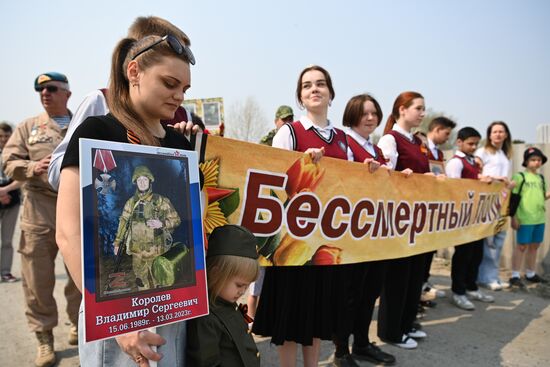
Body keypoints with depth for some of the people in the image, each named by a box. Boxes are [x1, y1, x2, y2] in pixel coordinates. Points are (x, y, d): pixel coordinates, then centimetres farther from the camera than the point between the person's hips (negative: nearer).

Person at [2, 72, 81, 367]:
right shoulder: (27, 127, 12)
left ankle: (78, 325, 31)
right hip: (39, 211, 1)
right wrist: (32, 167, -13)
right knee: (38, 278, 3)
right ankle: (44, 339, 17)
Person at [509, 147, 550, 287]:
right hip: (525, 219, -6)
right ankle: (515, 276, 6)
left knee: (534, 246, 14)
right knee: (522, 246, -2)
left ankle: (530, 274, 27)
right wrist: (514, 217, -14)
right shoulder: (519, 176, -7)